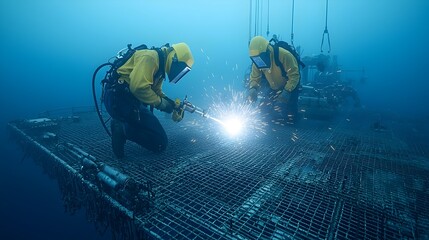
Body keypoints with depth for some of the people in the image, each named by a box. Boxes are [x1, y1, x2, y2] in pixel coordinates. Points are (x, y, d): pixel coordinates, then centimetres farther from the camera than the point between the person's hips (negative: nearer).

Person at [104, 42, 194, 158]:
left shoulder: (159, 67, 18)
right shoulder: (150, 57, -13)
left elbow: (157, 92, 20)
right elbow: (138, 87, -26)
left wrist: (174, 107, 8)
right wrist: (160, 102, -13)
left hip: (129, 101, 10)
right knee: (160, 142, -7)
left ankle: (121, 126, 9)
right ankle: (123, 130, -12)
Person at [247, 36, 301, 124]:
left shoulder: (284, 55, -34)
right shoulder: (257, 61, -17)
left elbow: (294, 75, -31)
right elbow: (255, 78, -10)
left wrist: (287, 91, -45)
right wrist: (253, 89, -32)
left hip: (290, 87, -5)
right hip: (273, 89, 5)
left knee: (289, 119, -10)